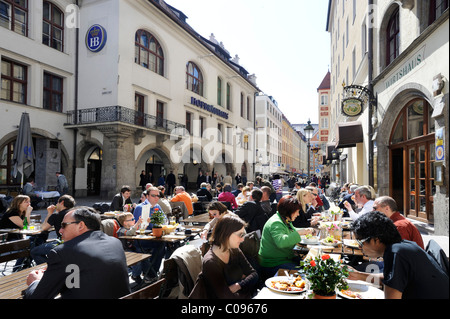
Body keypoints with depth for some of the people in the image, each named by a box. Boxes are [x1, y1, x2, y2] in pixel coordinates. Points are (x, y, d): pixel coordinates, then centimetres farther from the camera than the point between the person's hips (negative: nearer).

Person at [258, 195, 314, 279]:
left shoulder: (286, 220, 11)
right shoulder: (275, 223, -21)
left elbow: (291, 231, 32)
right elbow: (281, 242, -38)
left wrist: (305, 230, 14)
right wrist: (299, 233, -32)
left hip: (286, 258, 10)